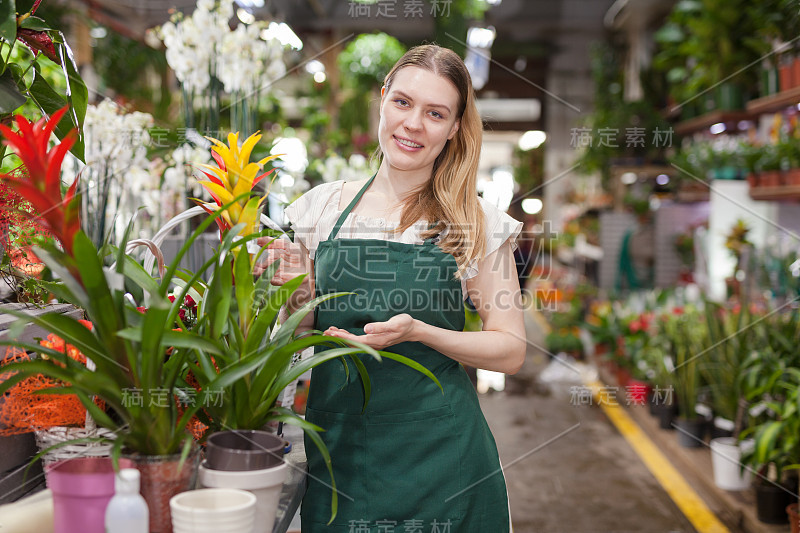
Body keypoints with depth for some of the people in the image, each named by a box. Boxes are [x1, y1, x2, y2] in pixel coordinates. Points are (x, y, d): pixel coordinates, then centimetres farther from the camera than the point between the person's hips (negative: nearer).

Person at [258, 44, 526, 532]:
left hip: (437, 454, -2)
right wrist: (299, 292, -11)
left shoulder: (477, 224, -5)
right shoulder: (322, 207, 2)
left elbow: (511, 350, -4)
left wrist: (418, 331, -18)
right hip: (336, 449, 2)